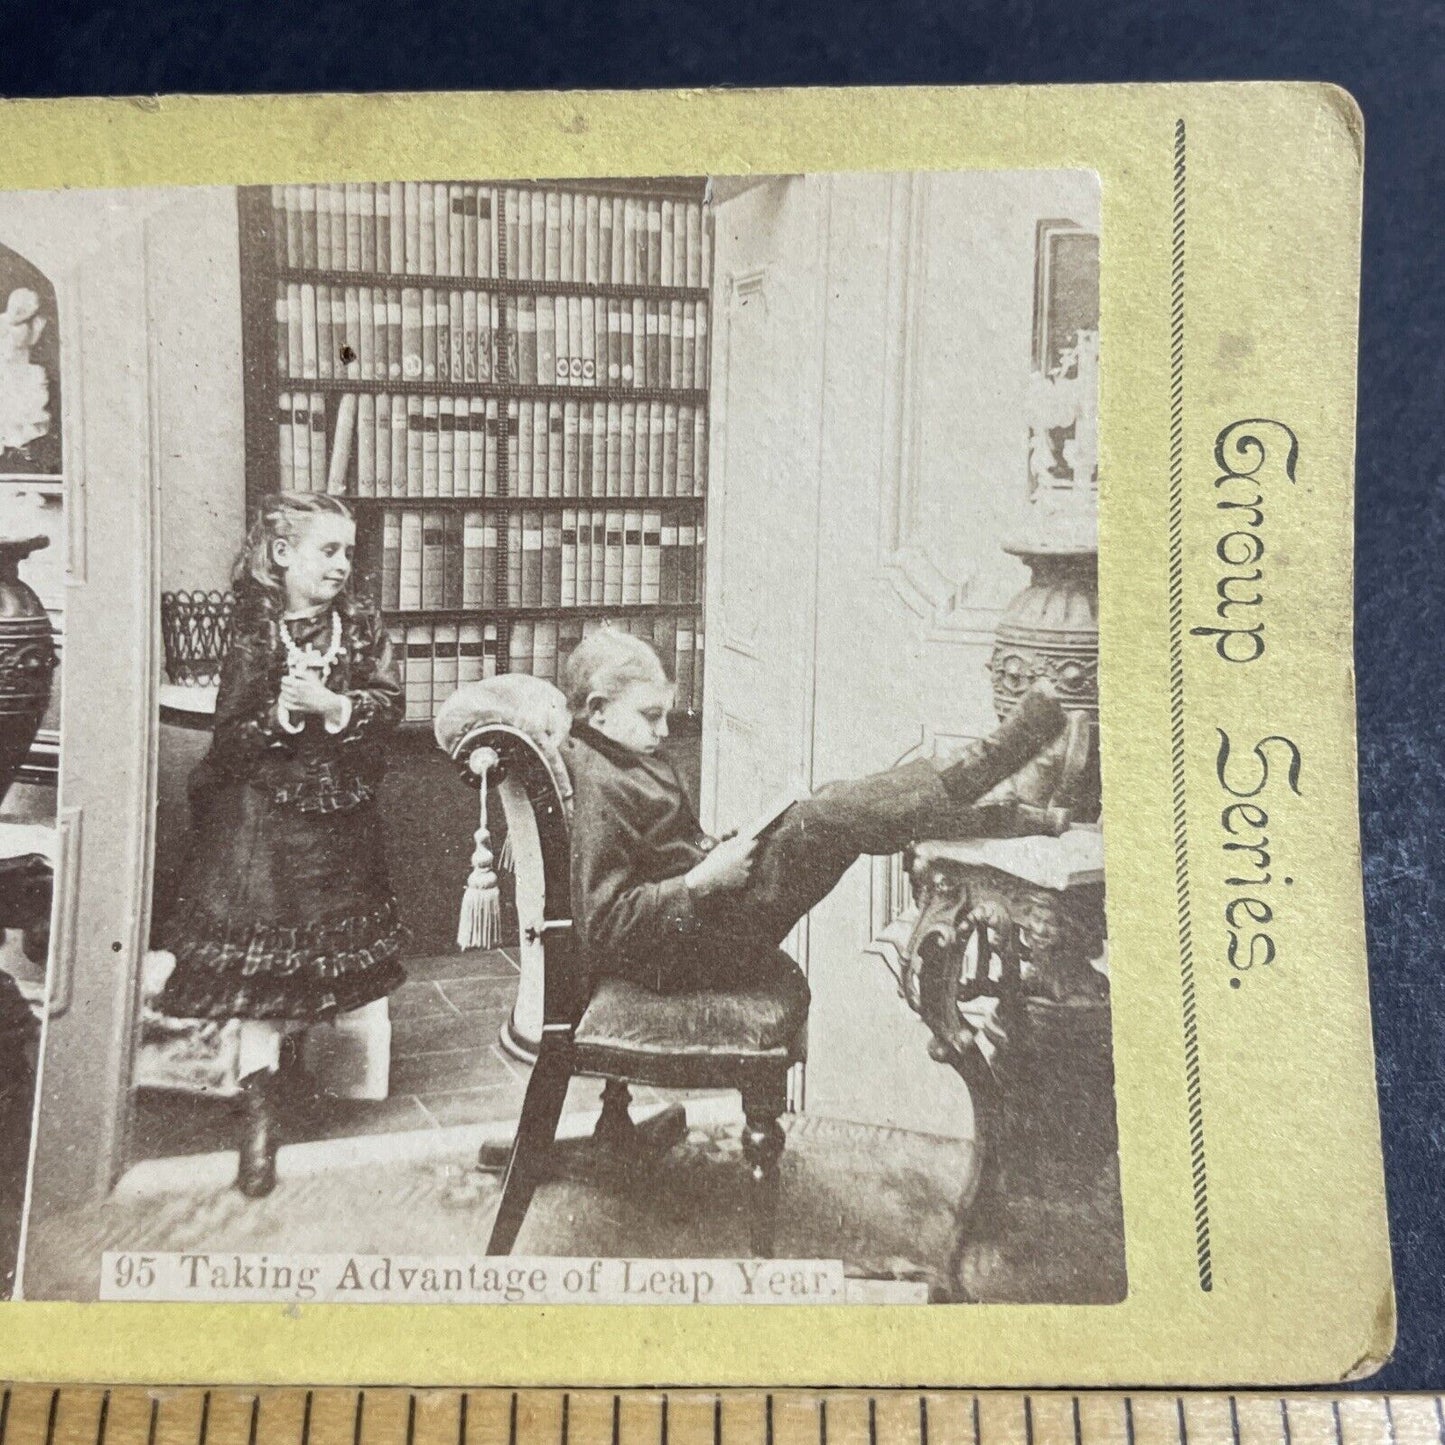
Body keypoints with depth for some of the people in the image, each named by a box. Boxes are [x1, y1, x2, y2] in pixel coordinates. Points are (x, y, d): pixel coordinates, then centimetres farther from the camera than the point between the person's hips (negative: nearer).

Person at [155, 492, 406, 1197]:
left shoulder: (362, 626, 3)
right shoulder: (253, 630, -5)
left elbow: (389, 703, -6)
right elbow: (230, 730, -8)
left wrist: (334, 706, -21)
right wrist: (282, 715, -25)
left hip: (339, 810, 4)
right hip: (263, 807, -3)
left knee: (327, 949, 12)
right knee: (260, 952, -6)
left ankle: (289, 1048, 39)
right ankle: (260, 1112, 2)